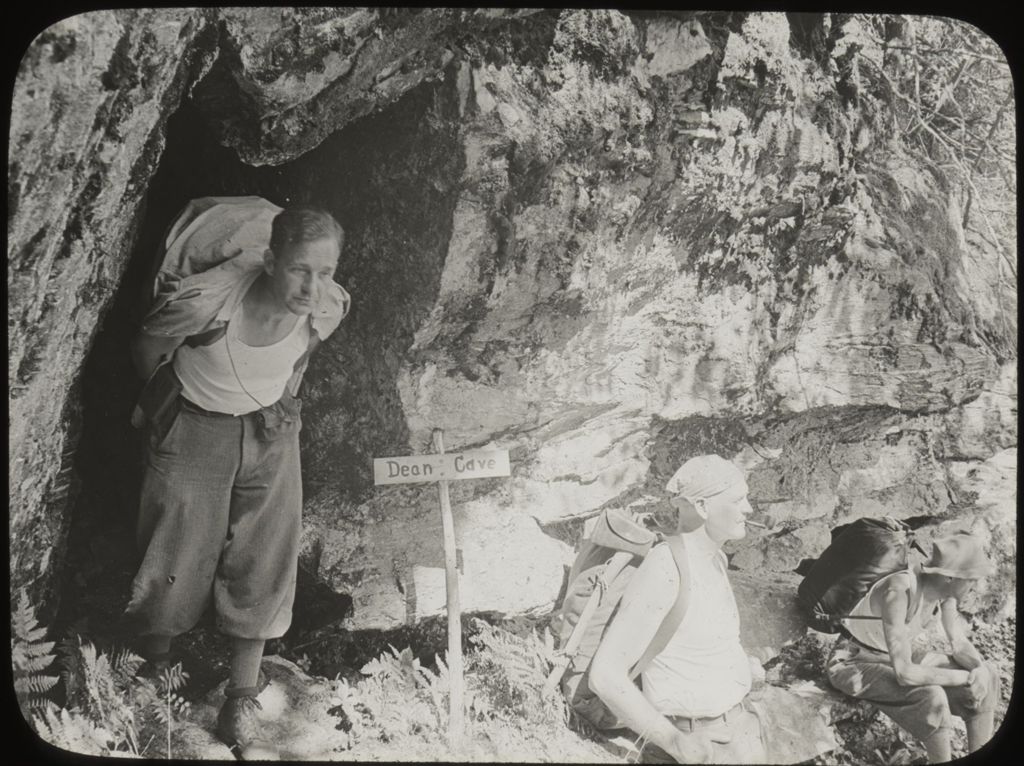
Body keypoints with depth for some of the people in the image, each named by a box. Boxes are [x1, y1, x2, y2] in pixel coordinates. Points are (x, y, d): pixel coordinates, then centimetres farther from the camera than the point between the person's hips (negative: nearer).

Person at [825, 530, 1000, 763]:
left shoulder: (945, 586, -11)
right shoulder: (899, 593, -36)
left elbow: (959, 643, -2)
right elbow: (904, 673, -39)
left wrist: (980, 669, -23)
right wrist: (966, 677, -29)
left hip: (893, 657, 8)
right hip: (854, 663, -8)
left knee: (988, 677, -2)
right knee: (931, 697, -33)